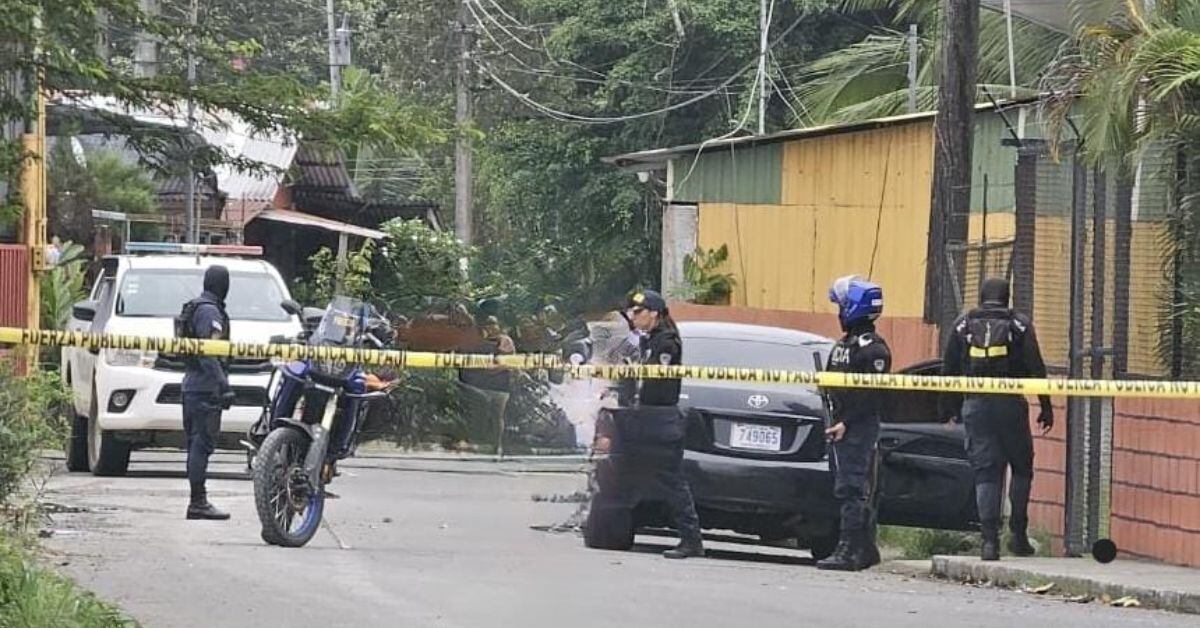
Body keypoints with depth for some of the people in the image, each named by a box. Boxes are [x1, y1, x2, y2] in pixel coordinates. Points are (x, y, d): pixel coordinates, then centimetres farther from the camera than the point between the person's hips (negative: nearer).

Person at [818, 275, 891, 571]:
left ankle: (849, 551, -16)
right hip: (841, 427, 10)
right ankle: (866, 549, 17)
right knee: (854, 490, 12)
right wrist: (834, 421, 14)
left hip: (859, 428, -10)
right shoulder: (844, 344, 20)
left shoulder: (872, 348, -11)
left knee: (853, 490, -13)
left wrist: (847, 423, -21)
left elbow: (872, 394, -18)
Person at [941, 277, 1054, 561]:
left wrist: (947, 409, 15)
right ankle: (1018, 534, 6)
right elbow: (1036, 369, -1)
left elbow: (949, 370, 7)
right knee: (1022, 468, 13)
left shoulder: (962, 326, 6)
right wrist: (1046, 407, 3)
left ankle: (990, 540, -6)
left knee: (985, 473, 2)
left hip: (975, 406, 1)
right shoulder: (1020, 325, 2)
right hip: (1011, 406, -1)